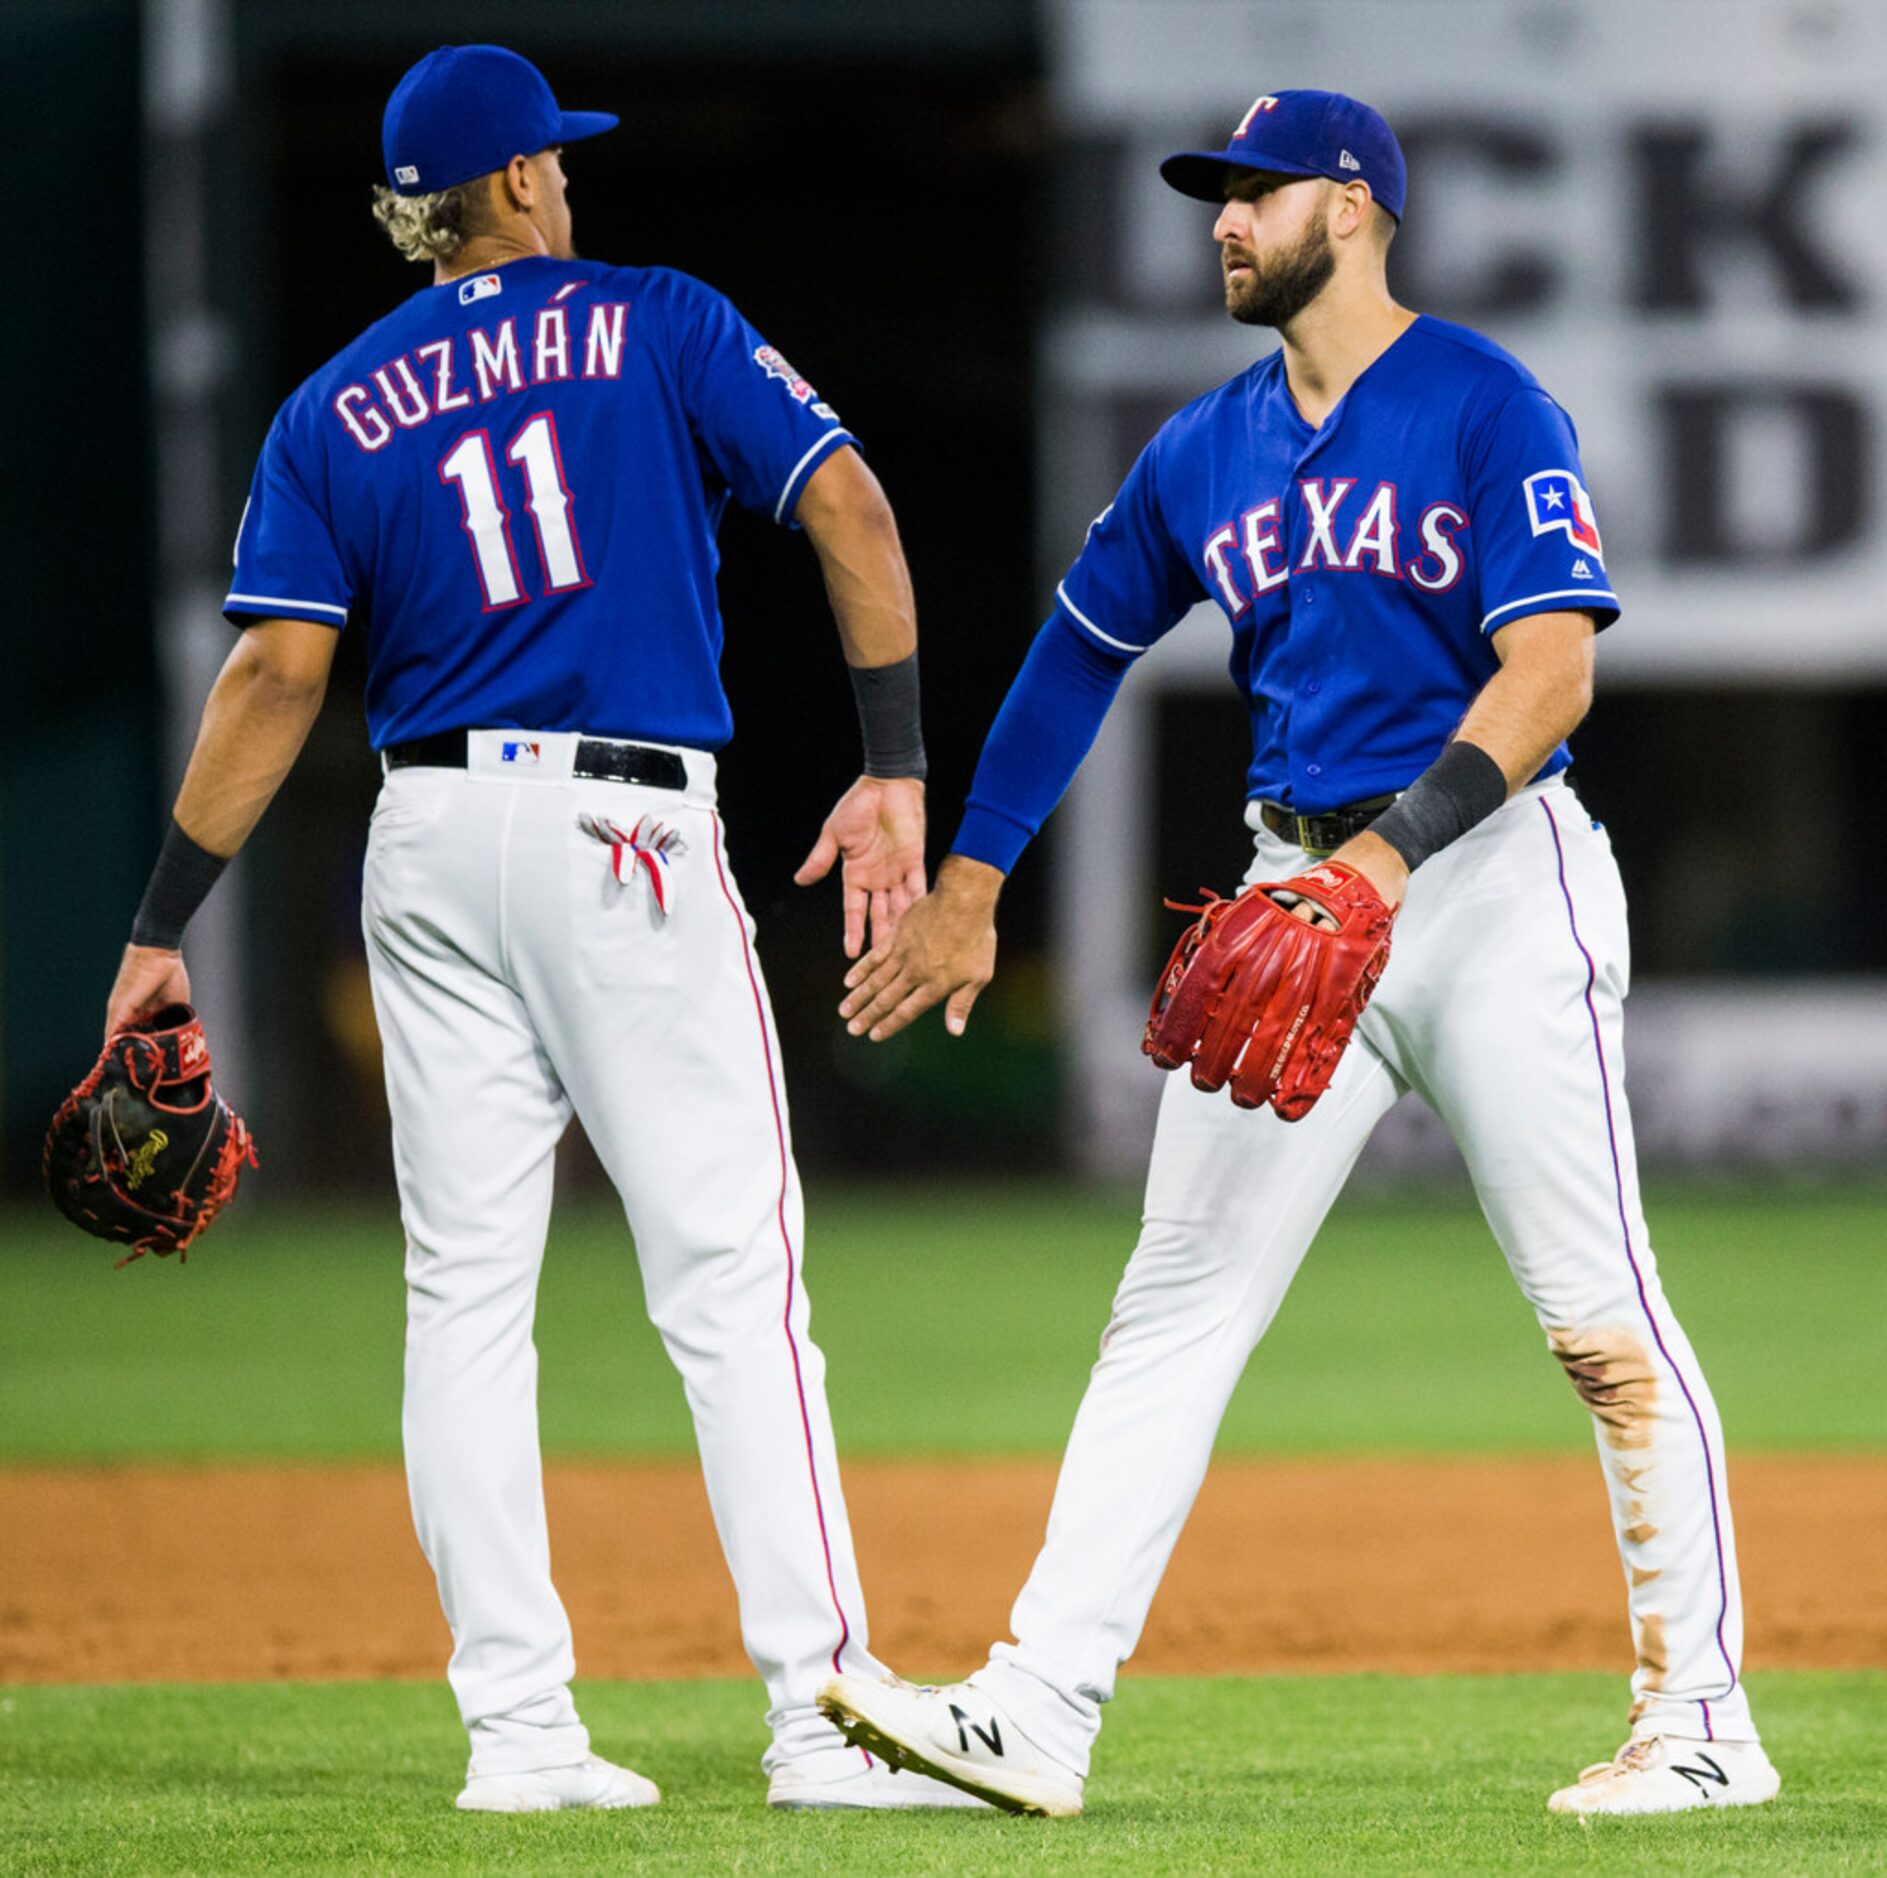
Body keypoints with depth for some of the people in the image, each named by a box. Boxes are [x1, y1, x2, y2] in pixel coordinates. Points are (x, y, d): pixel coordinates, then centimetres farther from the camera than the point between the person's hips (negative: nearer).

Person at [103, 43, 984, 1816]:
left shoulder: (335, 409, 9)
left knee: (465, 1288, 7)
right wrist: (894, 769, -6)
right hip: (631, 831, -3)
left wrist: (162, 927, 1)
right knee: (729, 1281, -4)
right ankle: (823, 1712, -10)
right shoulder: (657, 327, 5)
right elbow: (846, 503, -6)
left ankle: (516, 1723, 2)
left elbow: (277, 671, 0)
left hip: (430, 839, 3)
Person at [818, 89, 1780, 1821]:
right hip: (1295, 890, 6)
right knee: (1177, 1303, -1)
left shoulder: (1489, 410, -7)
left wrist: (1397, 848, -27)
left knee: (1600, 1315, -6)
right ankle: (1040, 1713, -5)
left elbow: (1551, 671, -16)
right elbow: (1081, 655, 23)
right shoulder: (1206, 450, 13)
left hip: (1489, 866, -6)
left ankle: (1704, 1721, 1)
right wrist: (970, 884, 20)